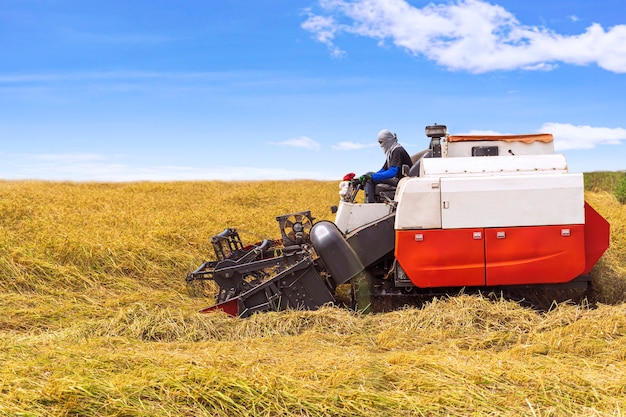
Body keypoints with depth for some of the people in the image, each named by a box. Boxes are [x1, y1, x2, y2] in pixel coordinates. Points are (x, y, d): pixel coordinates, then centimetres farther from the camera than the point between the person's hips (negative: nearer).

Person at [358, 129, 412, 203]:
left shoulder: (397, 151, -13)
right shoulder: (391, 152, 18)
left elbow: (392, 172, -25)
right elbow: (384, 169, 20)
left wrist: (372, 177, -31)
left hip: (400, 180, -10)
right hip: (395, 179, 10)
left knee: (369, 179, -17)